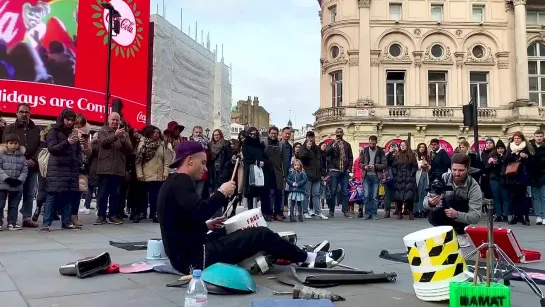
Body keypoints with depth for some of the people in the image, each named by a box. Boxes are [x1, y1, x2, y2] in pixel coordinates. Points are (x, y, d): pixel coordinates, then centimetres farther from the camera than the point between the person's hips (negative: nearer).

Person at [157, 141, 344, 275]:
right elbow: (198, 212, -29)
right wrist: (222, 193, -14)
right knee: (260, 234, -7)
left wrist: (207, 226, 11)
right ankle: (309, 259, 9)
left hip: (185, 255, 11)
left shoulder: (173, 183, 18)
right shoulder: (181, 180, -13)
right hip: (194, 256, -11)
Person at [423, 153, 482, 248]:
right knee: (433, 217, -31)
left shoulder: (473, 186, -25)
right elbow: (426, 201, -19)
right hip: (445, 212, 2)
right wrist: (430, 203, -44)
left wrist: (457, 215, -49)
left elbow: (476, 216, -30)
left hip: (462, 215, -2)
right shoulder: (443, 178, -20)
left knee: (451, 199, -31)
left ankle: (460, 233, -12)